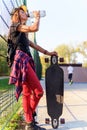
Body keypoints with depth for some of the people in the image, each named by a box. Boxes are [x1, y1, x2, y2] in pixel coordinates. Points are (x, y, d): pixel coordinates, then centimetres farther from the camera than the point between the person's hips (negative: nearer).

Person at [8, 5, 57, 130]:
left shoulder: (23, 33, 28)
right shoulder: (15, 25, 0)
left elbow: (33, 45, 29)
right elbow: (35, 28, -11)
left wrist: (48, 53, 26)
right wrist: (37, 17, 8)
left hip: (26, 62, 9)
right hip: (21, 61, -9)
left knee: (27, 93, 7)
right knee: (38, 91, -11)